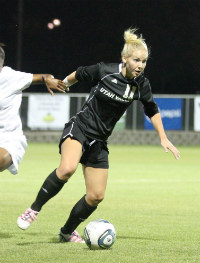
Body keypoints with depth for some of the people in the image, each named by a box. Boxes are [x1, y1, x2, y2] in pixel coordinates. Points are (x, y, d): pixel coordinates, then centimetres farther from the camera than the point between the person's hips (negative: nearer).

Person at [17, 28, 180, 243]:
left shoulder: (141, 85, -3)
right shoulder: (104, 71, -14)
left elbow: (152, 111, 16)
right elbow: (78, 75, 7)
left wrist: (163, 138, 17)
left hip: (99, 142, 5)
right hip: (79, 128, -5)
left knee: (96, 196, 1)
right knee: (67, 169, -35)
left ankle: (67, 232, 24)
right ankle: (34, 210, -19)